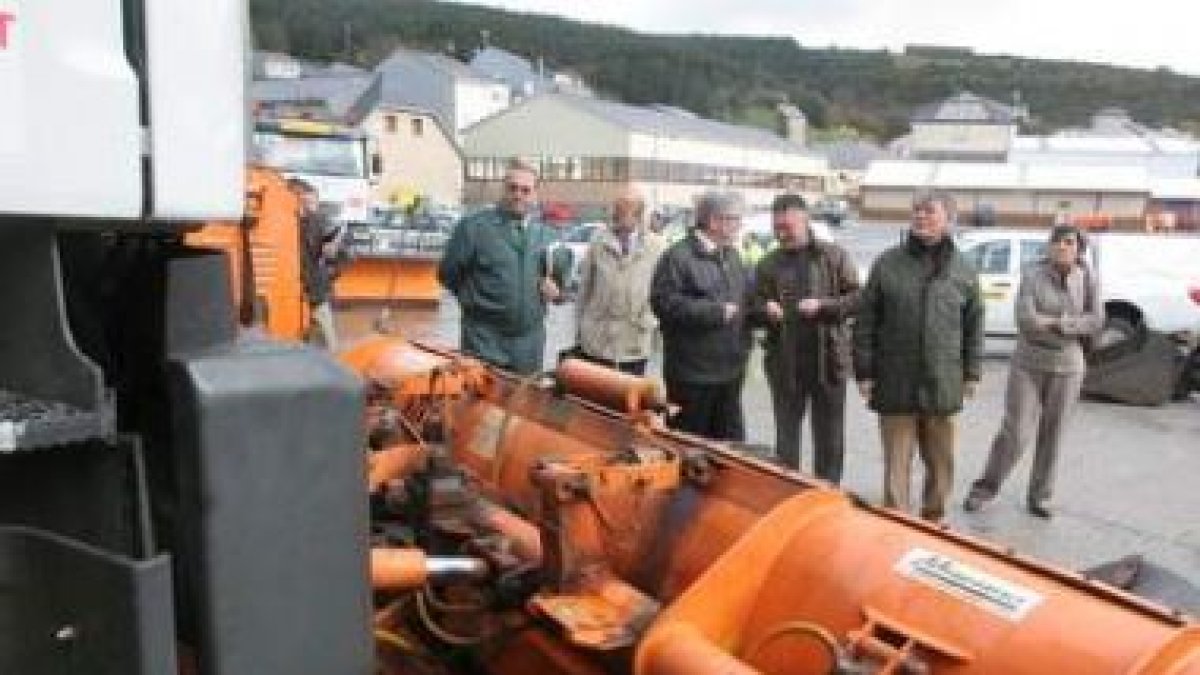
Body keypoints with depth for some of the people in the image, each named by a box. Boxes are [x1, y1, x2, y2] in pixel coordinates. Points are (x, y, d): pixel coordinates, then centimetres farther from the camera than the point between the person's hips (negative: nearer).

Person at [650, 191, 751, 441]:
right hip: (693, 373, -8)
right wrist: (716, 311, -20)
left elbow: (744, 299, 24)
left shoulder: (731, 256, 14)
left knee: (732, 442, 16)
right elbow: (665, 302, -23)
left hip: (729, 370, 8)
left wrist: (743, 344, 9)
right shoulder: (678, 257, -13)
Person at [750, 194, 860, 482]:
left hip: (829, 360, -2)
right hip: (784, 364, 2)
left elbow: (856, 298, -3)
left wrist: (823, 306, -17)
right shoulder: (769, 264, 7)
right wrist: (765, 309, -11)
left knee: (830, 439, 9)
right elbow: (753, 306, 10)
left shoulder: (834, 256, 1)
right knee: (786, 437, 11)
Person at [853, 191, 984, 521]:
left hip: (943, 387, 2)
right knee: (896, 466, 2)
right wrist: (864, 371, -3)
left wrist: (972, 373, 10)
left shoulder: (964, 271, 5)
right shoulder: (888, 263, 0)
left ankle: (933, 522, 34)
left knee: (941, 464, 16)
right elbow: (865, 321, 1)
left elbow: (974, 326, 12)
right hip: (895, 386, -2)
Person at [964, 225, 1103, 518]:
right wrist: (1071, 324, -12)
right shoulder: (1033, 274, -8)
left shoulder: (1086, 279, -1)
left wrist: (1053, 322, -17)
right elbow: (1025, 319, -18)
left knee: (1052, 434, 9)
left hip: (1067, 367, 2)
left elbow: (1096, 320, -6)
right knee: (1016, 433, -4)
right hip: (1028, 364, -2)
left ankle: (1039, 496, 24)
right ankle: (985, 487, 14)